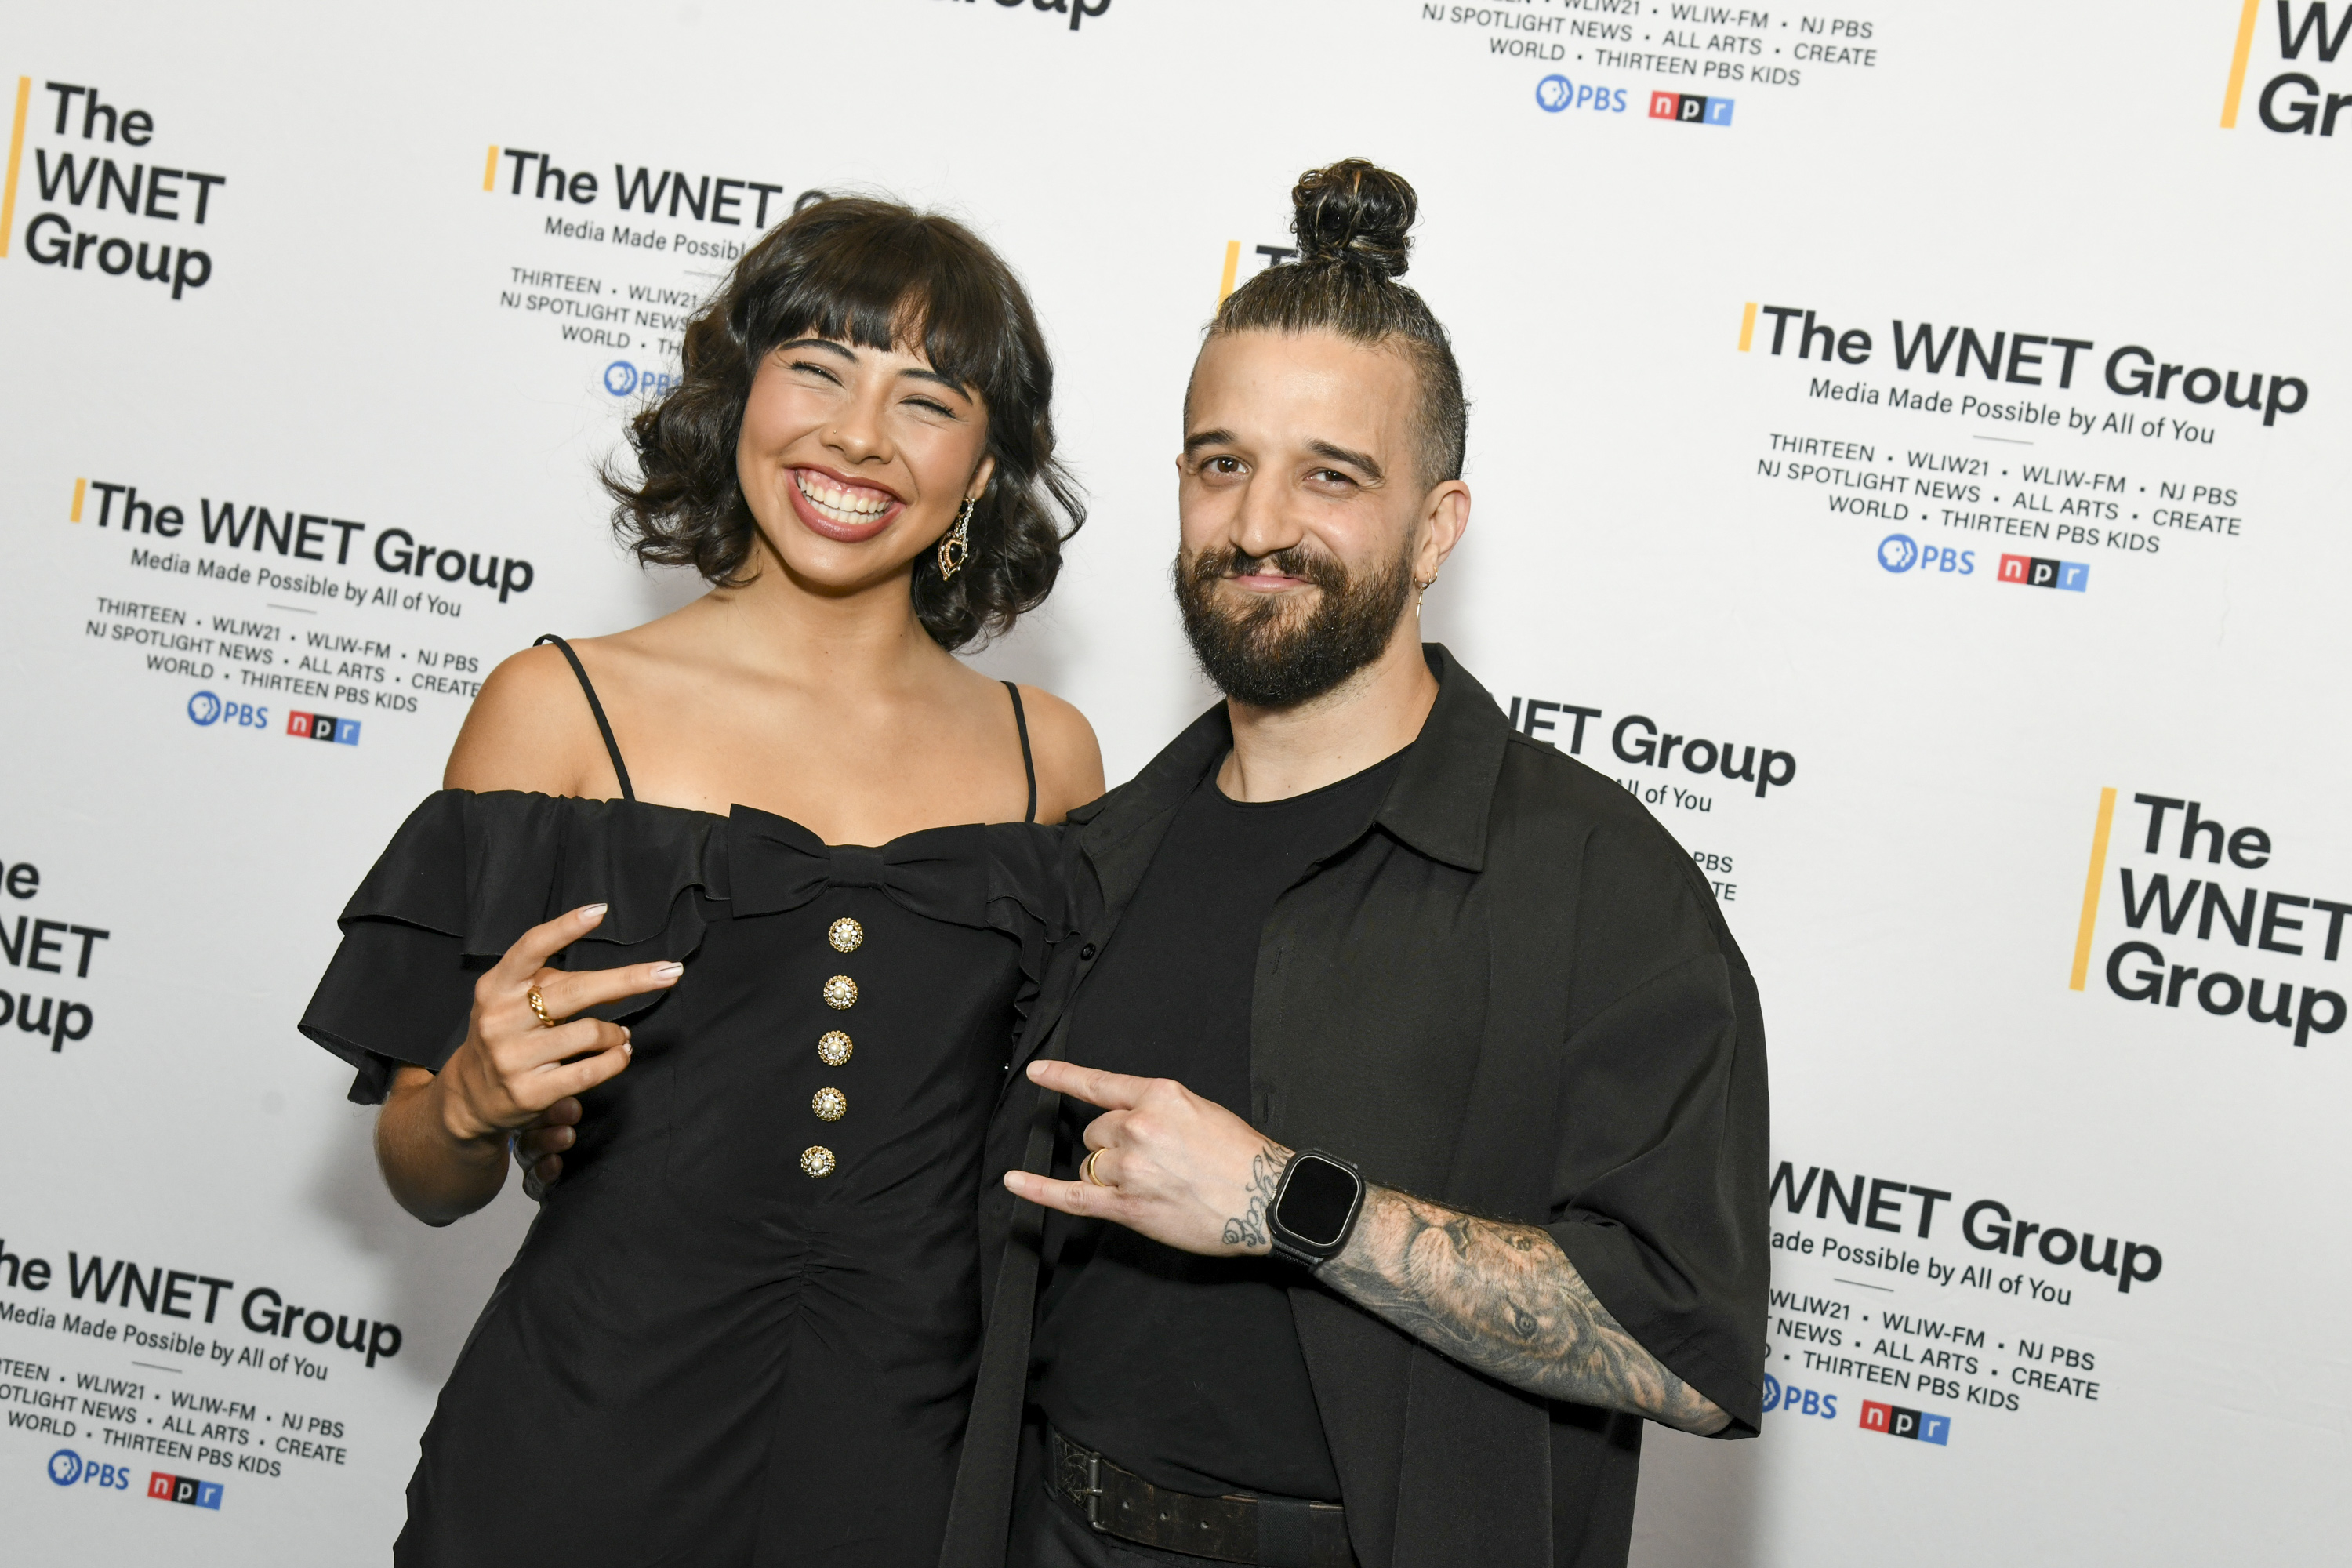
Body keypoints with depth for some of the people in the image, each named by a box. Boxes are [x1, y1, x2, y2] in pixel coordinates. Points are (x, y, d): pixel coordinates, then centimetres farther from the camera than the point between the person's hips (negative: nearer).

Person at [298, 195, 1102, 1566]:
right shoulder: (559, 708, -5)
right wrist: (475, 1103, -19)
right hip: (583, 1447, -1)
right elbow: (426, 1182, -1)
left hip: (912, 1456, 2)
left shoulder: (1052, 755, 2)